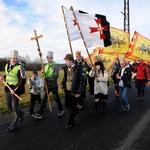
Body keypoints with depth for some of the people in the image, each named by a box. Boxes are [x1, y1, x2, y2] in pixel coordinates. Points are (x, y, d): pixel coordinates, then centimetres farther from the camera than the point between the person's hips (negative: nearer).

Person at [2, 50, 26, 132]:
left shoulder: (20, 68, -15)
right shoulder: (7, 66, 7)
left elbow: (23, 81, -16)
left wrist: (15, 90, -20)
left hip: (16, 89, -7)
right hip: (8, 88, 7)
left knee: (14, 107, -1)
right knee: (9, 106, 14)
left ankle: (14, 125, 13)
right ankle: (20, 113, 40)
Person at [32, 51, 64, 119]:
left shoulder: (55, 66, -11)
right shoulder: (46, 66, 10)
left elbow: (56, 76, -19)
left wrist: (47, 78, -23)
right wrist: (43, 72, -5)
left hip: (53, 85, -5)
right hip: (47, 85, 5)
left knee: (56, 98, 10)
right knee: (43, 99, 0)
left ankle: (61, 110, 32)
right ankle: (39, 114, 2)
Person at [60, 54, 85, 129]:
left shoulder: (78, 68, -14)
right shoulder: (66, 68, 4)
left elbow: (82, 81, -14)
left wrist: (79, 92, -17)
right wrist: (62, 84, 0)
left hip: (74, 91, -6)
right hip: (67, 91, 6)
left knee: (71, 107, -1)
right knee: (67, 105, 14)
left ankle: (70, 123, 17)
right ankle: (76, 111, 44)